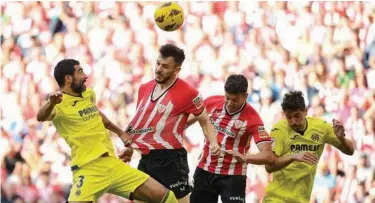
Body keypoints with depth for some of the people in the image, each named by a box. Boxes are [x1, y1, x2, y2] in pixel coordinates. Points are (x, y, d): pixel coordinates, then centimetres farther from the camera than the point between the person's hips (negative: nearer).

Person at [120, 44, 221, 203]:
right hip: (146, 159, 7)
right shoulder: (144, 89, 8)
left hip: (170, 159, -7)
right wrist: (130, 148, 21)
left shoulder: (188, 93, -10)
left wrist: (213, 143, -17)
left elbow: (205, 121, -1)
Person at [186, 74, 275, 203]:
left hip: (232, 177, -5)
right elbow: (192, 118, 17)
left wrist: (245, 158, -40)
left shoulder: (252, 118, -19)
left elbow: (268, 155, -24)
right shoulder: (211, 103, -5)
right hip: (204, 171, 5)